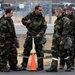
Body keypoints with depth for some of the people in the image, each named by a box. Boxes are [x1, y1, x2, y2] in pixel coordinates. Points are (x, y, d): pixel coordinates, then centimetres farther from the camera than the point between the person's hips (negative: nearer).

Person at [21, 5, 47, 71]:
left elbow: (44, 27, -5)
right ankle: (24, 65, 14)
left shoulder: (42, 18, -3)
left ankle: (40, 66, 6)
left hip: (38, 36, -2)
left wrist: (40, 34, -16)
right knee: (26, 49, 5)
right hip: (30, 35, 2)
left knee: (39, 50, -2)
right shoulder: (30, 15, 0)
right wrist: (27, 22, -10)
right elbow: (23, 20, 11)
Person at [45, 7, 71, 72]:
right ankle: (54, 67, 4)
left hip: (61, 39, -8)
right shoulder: (57, 20, 16)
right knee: (54, 53, 2)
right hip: (55, 39, 8)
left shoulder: (65, 20, -12)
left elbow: (65, 31, -18)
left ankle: (69, 66, 15)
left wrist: (63, 40, -22)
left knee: (63, 53, 1)